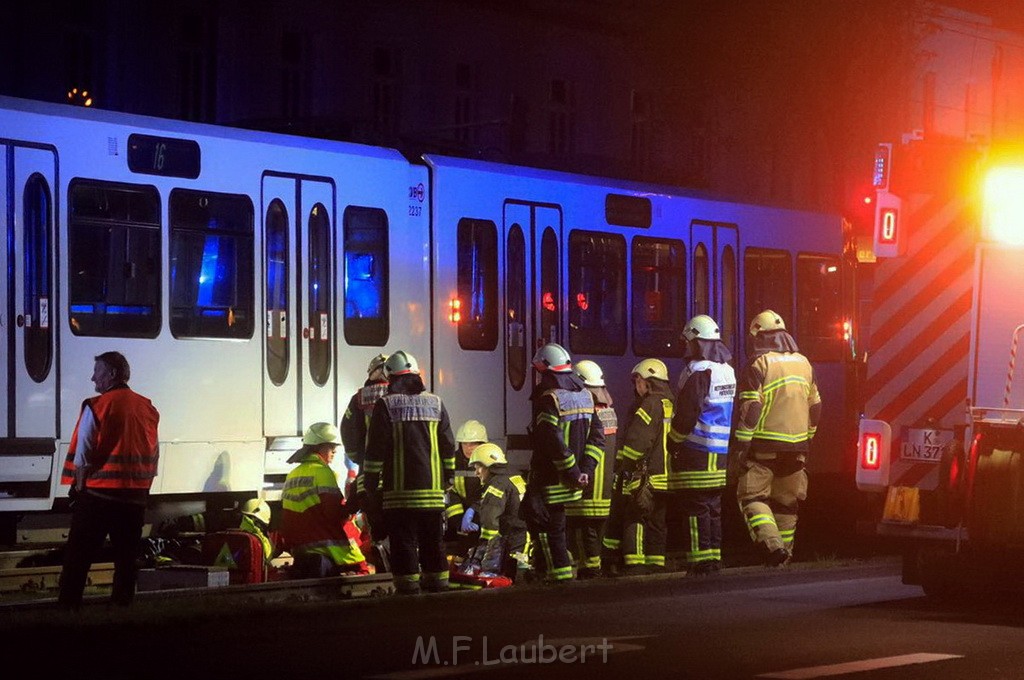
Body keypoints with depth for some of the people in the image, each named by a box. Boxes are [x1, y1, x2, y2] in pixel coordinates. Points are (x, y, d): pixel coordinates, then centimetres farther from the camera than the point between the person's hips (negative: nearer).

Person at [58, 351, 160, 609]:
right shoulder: (148, 409, 8)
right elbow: (154, 456, 12)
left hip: (98, 492, -5)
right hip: (136, 497, 5)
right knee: (126, 556, 10)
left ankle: (68, 606, -2)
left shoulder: (97, 406, -10)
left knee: (78, 556, 1)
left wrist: (78, 486, 2)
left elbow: (82, 455, -10)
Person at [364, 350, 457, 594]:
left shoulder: (386, 405, -3)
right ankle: (438, 583, 14)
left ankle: (408, 584, -6)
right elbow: (449, 445, 13)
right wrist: (448, 476, 22)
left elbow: (376, 448, -5)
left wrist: (371, 481, 3)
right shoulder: (435, 403, 10)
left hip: (399, 488, -4)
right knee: (434, 540, 11)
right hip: (433, 488, 4)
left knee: (404, 540, -2)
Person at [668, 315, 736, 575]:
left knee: (695, 508, -6)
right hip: (721, 454, 9)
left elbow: (686, 415, -17)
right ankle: (715, 558, 16)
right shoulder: (728, 370, 14)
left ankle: (701, 559, -8)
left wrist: (673, 441, -4)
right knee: (714, 507, 13)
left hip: (697, 455, -9)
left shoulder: (698, 372, -14)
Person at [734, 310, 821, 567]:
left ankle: (772, 543, -21)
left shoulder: (759, 364, -9)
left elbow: (750, 409, -15)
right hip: (797, 446, 6)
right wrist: (806, 439, 26)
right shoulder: (803, 363, 12)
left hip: (765, 445, -6)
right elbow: (815, 407, 17)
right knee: (786, 501, 15)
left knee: (752, 497, -2)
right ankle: (785, 550, 19)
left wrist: (742, 446, -13)